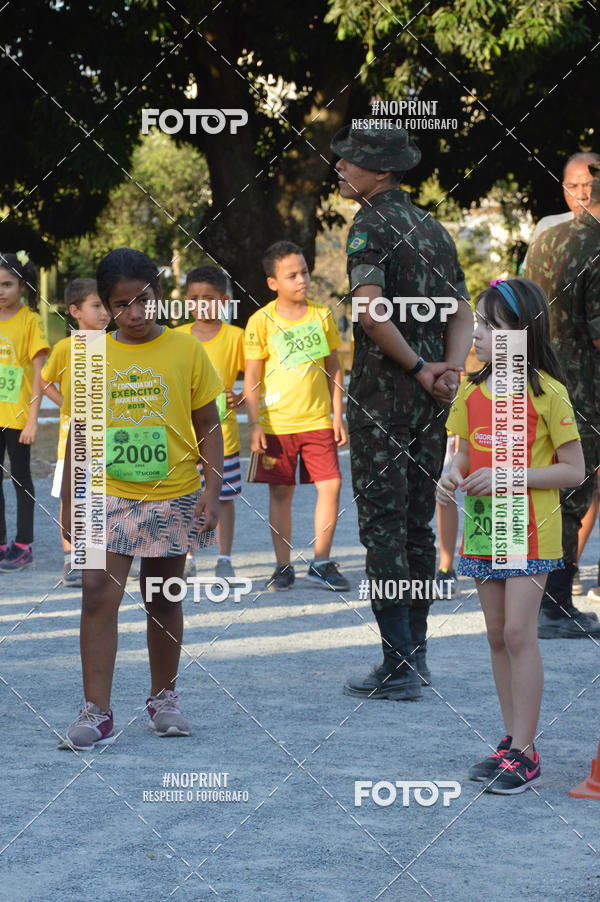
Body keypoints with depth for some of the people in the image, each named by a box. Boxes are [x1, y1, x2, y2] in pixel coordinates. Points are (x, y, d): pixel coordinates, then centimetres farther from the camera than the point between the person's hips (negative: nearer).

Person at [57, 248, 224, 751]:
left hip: (172, 499, 0)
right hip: (109, 497, 0)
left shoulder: (186, 352, -1)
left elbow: (209, 429, 4)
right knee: (99, 595, -11)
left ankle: (163, 698, 28)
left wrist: (213, 490, -4)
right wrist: (70, 502, 4)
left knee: (163, 600, 11)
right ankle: (96, 713, -10)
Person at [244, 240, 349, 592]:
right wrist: (255, 423, -9)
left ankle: (321, 563, 8)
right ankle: (284, 567, 13)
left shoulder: (322, 315, 4)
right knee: (280, 493, 3)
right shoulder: (262, 321, -5)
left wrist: (338, 415, 7)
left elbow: (333, 368, 11)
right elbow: (252, 377, -4)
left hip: (318, 420, 2)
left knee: (331, 486, -4)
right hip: (277, 423, -2)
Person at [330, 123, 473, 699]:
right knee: (418, 522, 14)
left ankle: (398, 669, -5)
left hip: (382, 392, -7)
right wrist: (449, 370, -7)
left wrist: (417, 367, -14)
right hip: (430, 403, 7)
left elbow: (370, 310, -24)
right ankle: (415, 653, 20)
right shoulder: (432, 227, 14)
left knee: (382, 525, -4)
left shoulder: (371, 226, -11)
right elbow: (462, 311, 8)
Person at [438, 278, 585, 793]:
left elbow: (574, 470, -11)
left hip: (530, 531, -6)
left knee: (519, 632, -10)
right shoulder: (472, 392, 6)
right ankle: (513, 742, 20)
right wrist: (453, 477, -9)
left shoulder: (547, 393, -13)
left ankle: (524, 756, -7)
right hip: (483, 527, 6)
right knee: (497, 635, 10)